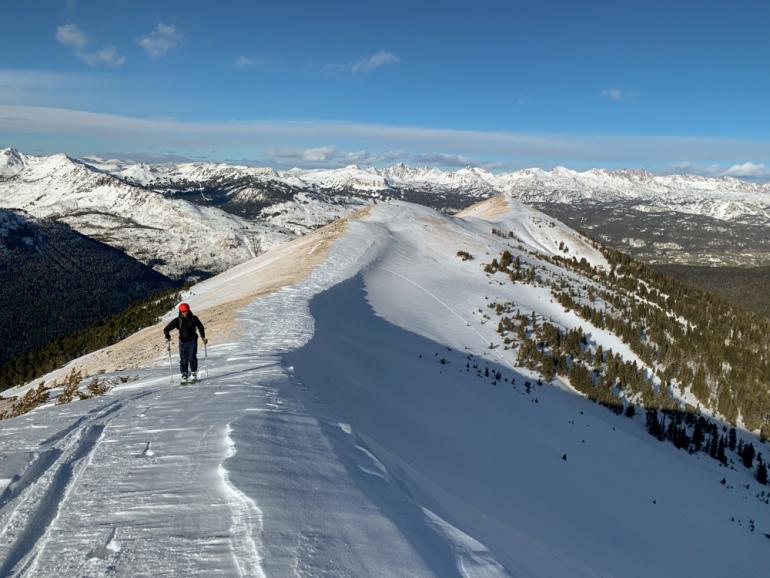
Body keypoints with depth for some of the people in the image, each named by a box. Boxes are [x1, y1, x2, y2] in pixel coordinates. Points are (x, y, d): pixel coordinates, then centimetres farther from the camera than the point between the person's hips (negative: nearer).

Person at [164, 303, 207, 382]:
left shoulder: (194, 319, -3)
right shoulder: (177, 320, -4)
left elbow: (200, 327, 12)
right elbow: (166, 329, -1)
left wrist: (203, 337, 3)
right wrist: (168, 337, -15)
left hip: (192, 341, -1)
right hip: (183, 342, 1)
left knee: (192, 358, -11)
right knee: (183, 359, -2)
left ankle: (194, 374, 4)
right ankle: (184, 375, 9)